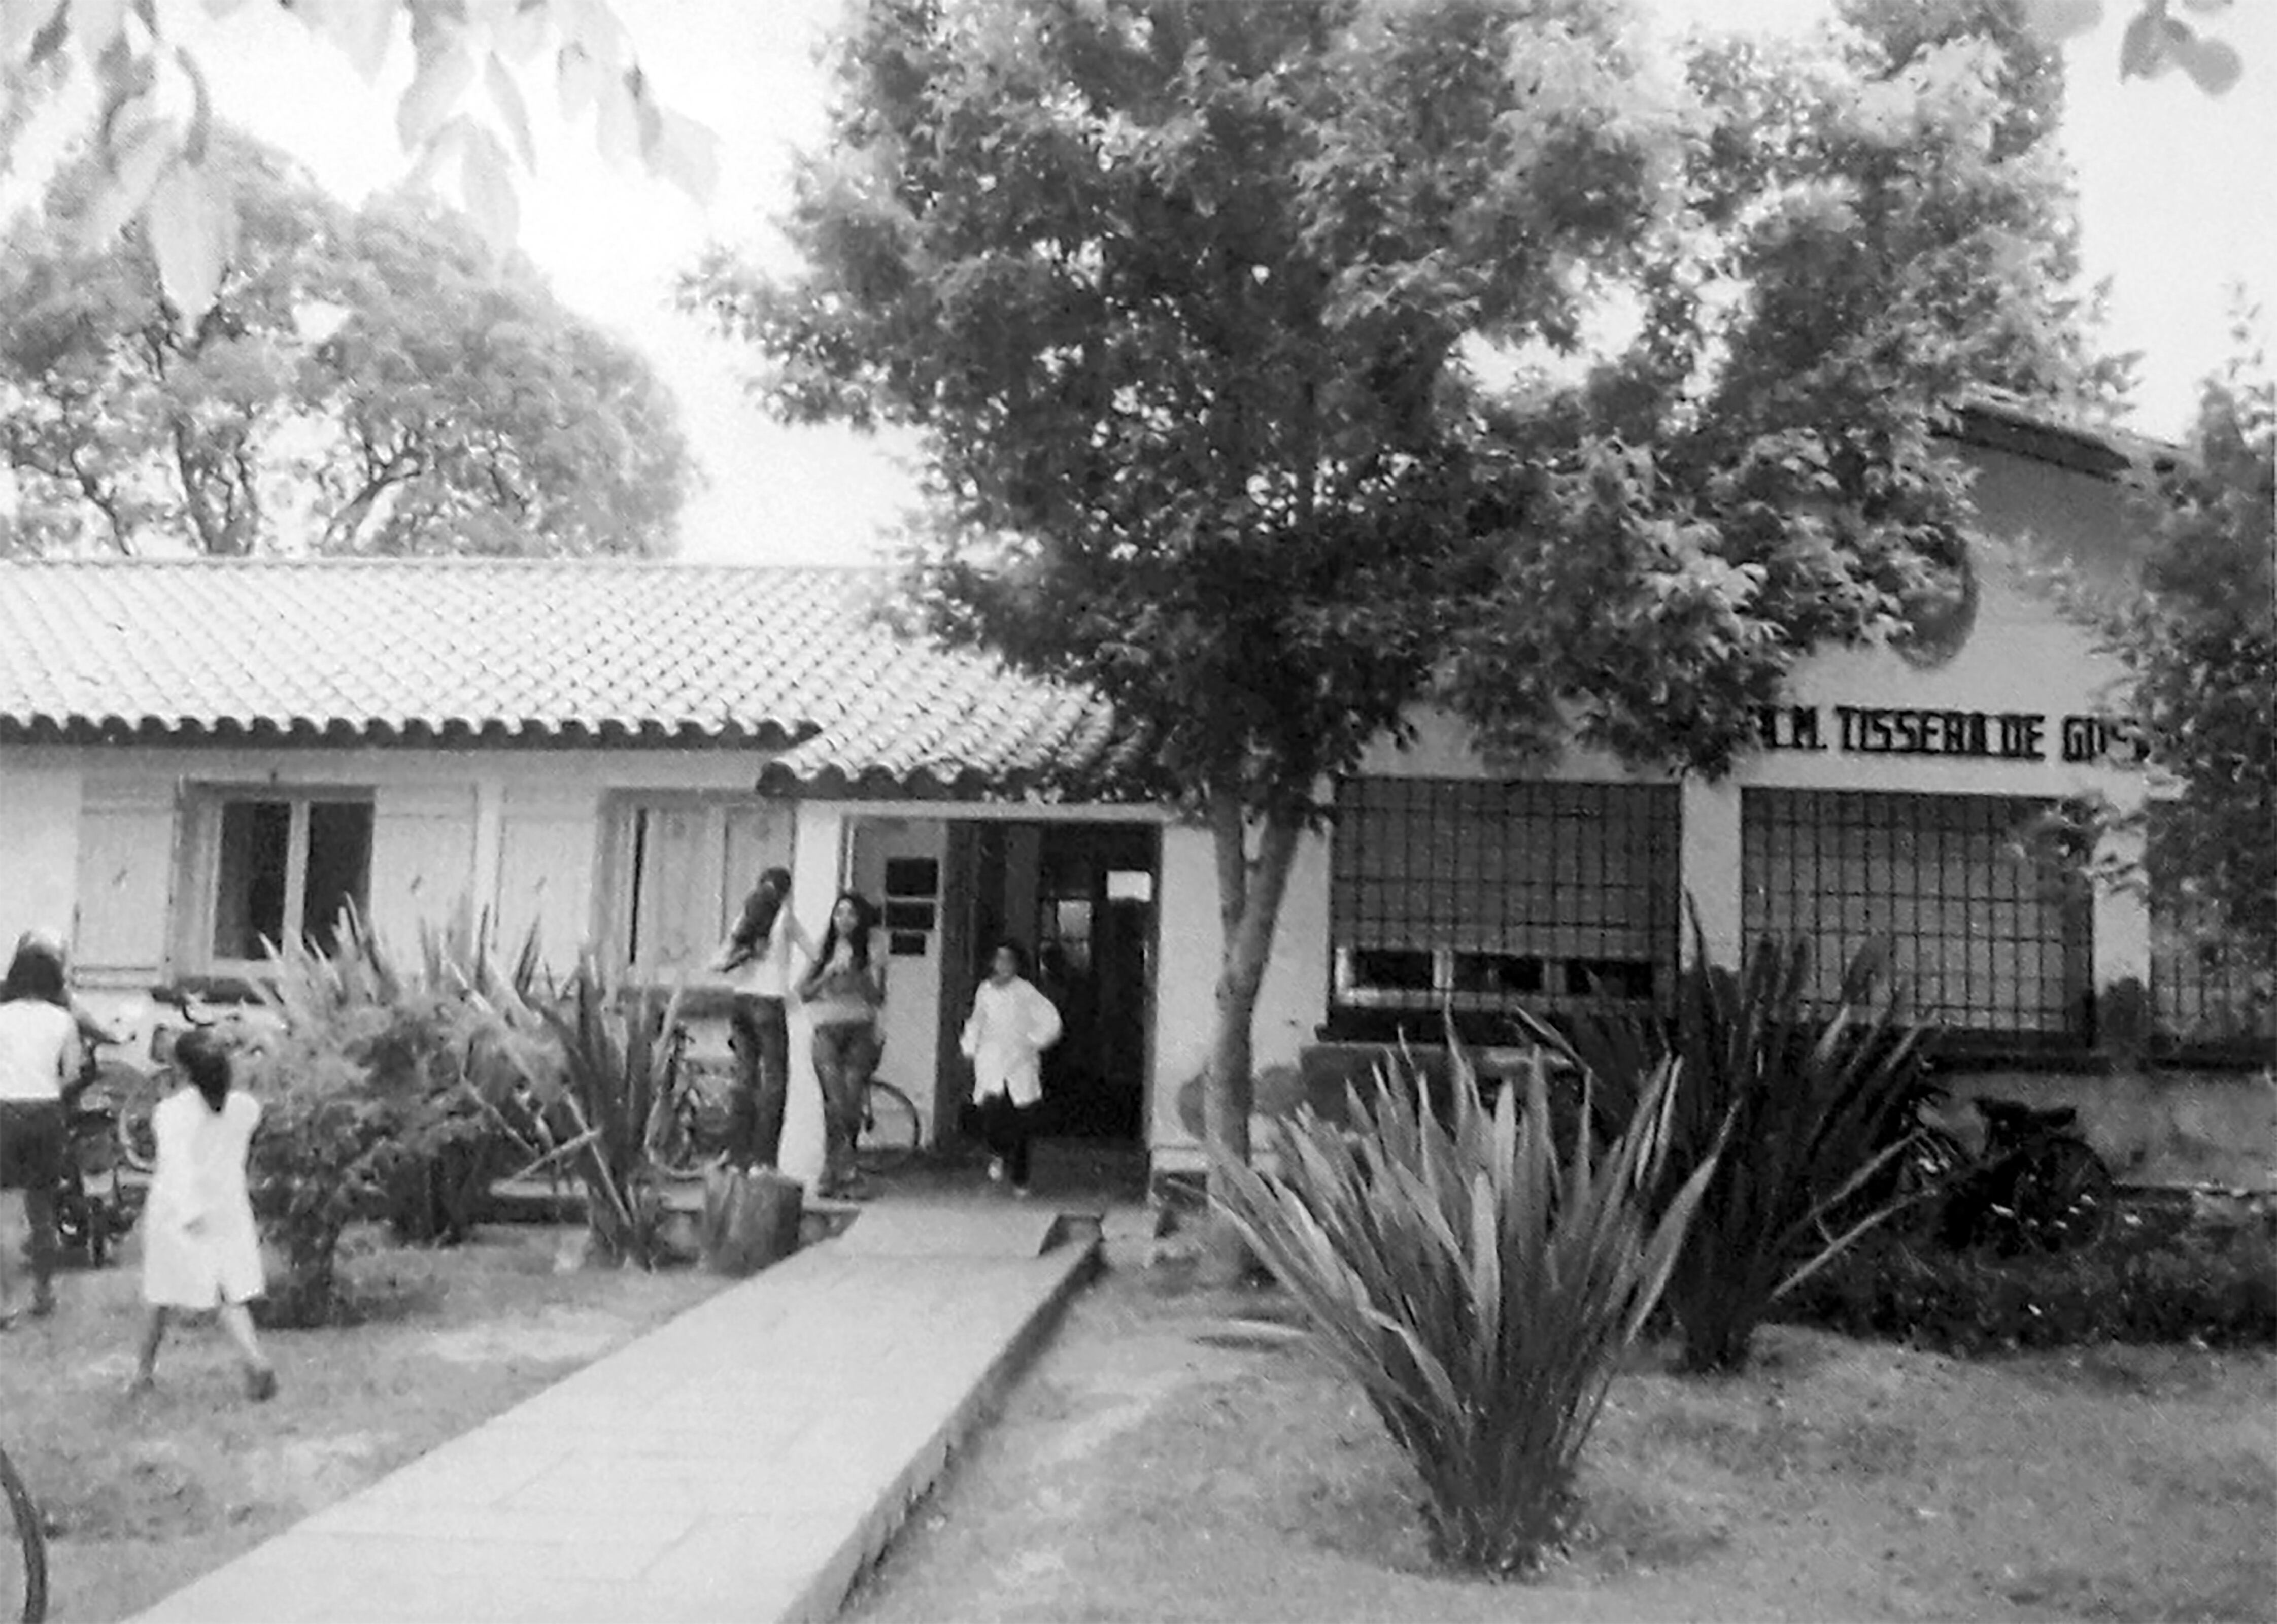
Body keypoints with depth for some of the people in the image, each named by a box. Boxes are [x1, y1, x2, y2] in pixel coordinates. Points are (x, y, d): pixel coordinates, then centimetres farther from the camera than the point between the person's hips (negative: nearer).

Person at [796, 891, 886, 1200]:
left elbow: (877, 998, 0)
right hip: (827, 1031, 0)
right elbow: (803, 991, 9)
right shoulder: (824, 950, 12)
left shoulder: (872, 951, 6)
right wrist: (828, 975, -6)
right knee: (838, 1103, -12)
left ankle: (832, 1172, 7)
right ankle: (848, 1173, -4)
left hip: (860, 1032, 0)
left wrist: (856, 976, -14)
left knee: (851, 1103, -6)